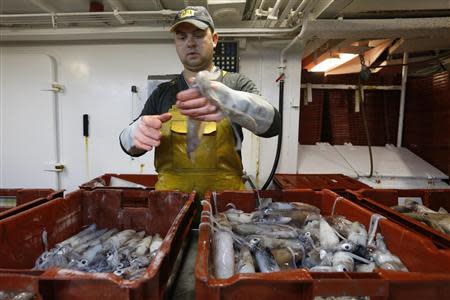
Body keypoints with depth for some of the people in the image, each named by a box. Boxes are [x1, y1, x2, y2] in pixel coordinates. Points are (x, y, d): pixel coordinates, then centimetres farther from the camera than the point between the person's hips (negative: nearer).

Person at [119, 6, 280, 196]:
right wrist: (136, 132, -13)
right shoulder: (162, 92, 10)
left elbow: (271, 123, -14)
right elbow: (132, 146, 10)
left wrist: (229, 101, -33)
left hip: (224, 195, -2)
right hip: (169, 197, 2)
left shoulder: (236, 84, 3)